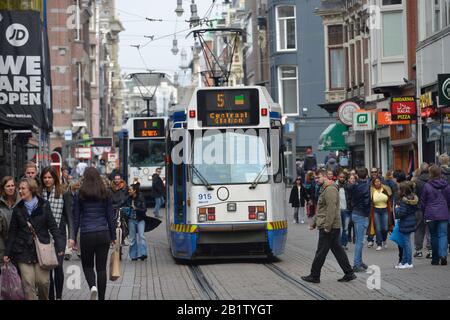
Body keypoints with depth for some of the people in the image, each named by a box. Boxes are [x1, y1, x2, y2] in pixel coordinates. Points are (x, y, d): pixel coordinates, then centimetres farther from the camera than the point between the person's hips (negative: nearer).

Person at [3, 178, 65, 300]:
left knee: (43, 281, -4)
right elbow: (12, 232, 12)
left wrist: (60, 246, -10)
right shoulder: (18, 209, 9)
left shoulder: (44, 206, 2)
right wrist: (7, 253, 10)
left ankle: (44, 299, 22)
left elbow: (53, 227, 0)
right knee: (28, 283, -5)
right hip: (23, 252, 2)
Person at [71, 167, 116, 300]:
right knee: (101, 268, 7)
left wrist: (73, 237, 5)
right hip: (103, 234, 1)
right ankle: (101, 297, 7)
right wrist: (113, 236, 13)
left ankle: (92, 286, -12)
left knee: (87, 265, 14)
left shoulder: (79, 195, -1)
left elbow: (76, 218, 0)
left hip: (86, 235, -1)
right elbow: (110, 217, 6)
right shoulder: (105, 195, 3)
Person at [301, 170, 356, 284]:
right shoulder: (324, 189, 20)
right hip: (334, 227, 10)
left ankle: (314, 276, 4)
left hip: (328, 228, -10)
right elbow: (320, 210, 28)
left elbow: (331, 209, -22)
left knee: (321, 252, -3)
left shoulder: (330, 190, -14)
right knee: (337, 250, 10)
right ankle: (349, 273, 11)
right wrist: (314, 223, 27)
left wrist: (327, 226, -24)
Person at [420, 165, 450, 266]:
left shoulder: (427, 186, -7)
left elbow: (423, 202, 0)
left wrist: (424, 213, 13)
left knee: (434, 236, 9)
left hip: (431, 215, -1)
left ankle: (435, 259, 12)